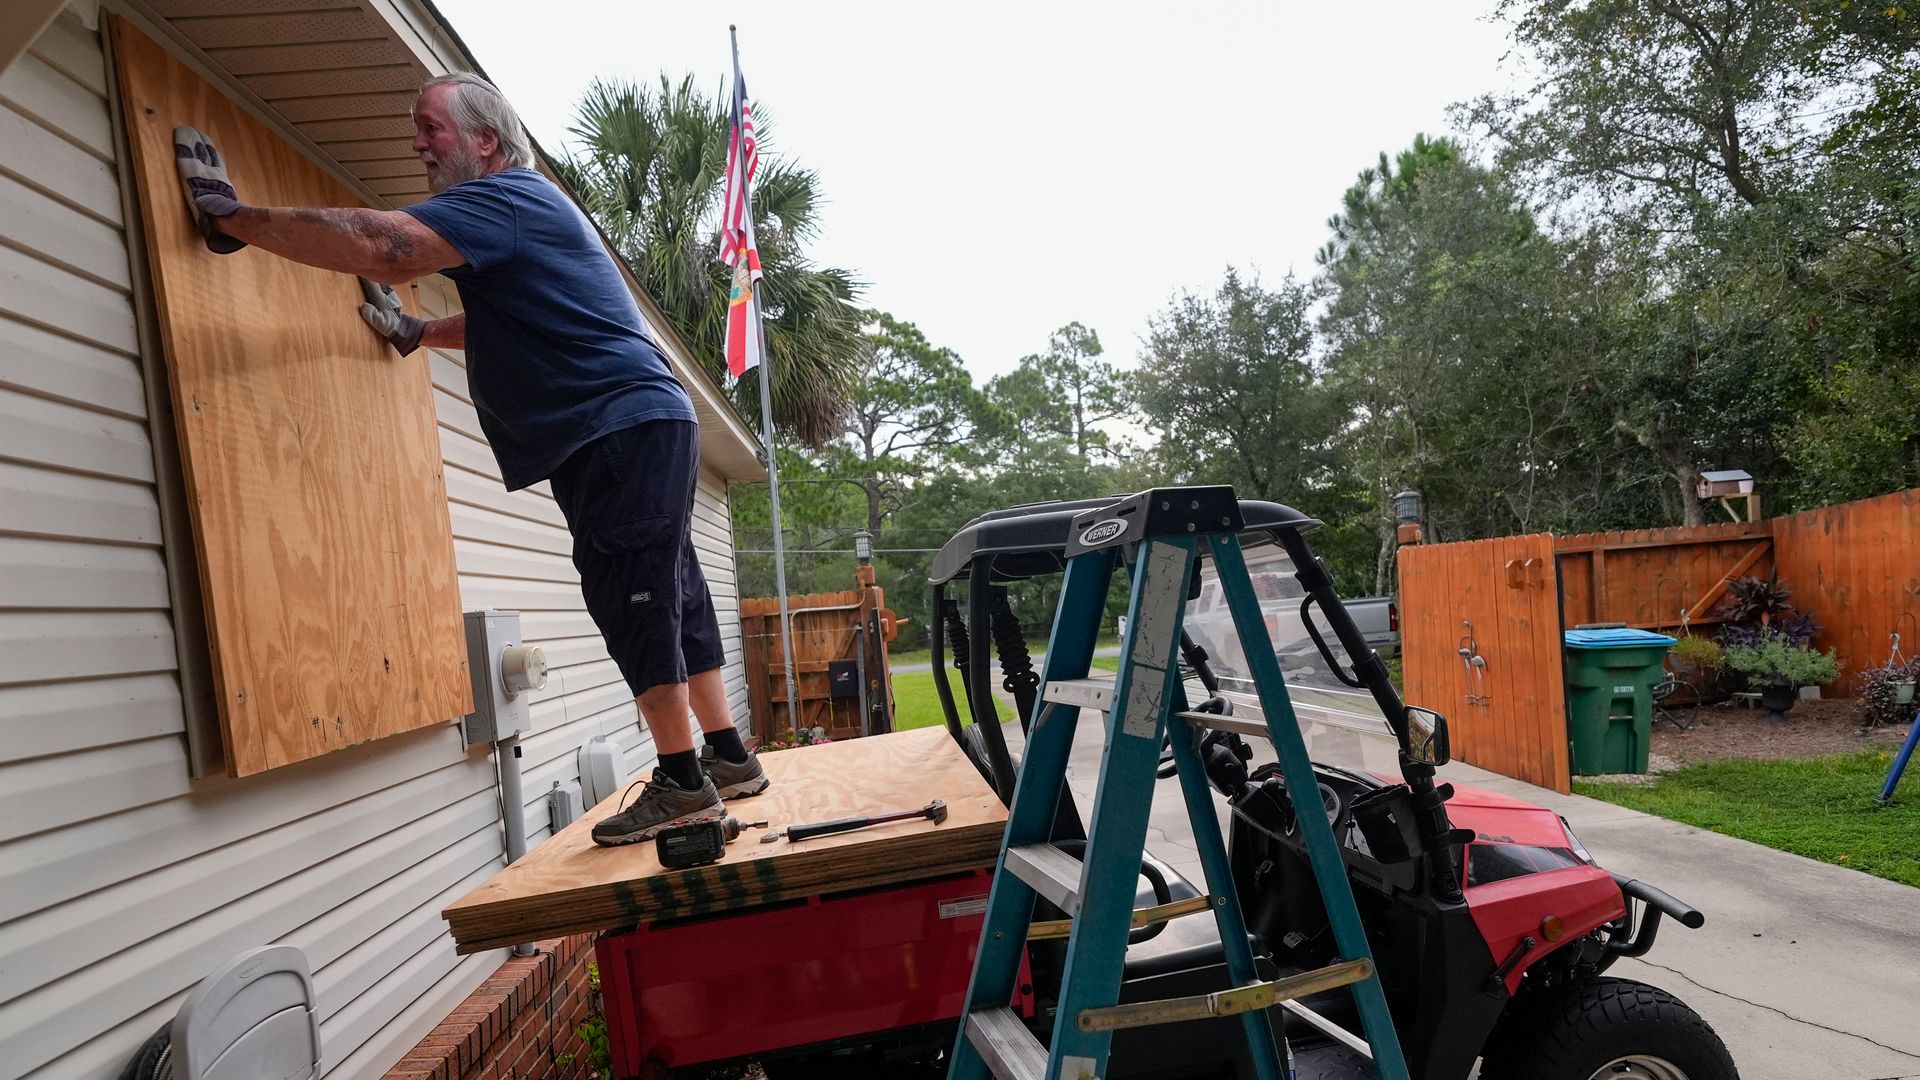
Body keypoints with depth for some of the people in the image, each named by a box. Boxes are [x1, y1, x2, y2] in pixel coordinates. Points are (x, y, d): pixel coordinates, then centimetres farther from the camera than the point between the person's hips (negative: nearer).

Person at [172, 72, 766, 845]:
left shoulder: (507, 196, -8)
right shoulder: (516, 208, 26)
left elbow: (380, 245, -22)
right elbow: (503, 324, 39)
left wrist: (232, 216, -13)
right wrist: (414, 332, 35)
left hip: (626, 427, -10)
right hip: (643, 430, 10)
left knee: (632, 596, -10)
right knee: (671, 593, 9)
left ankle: (682, 781, -4)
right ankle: (728, 756, 16)